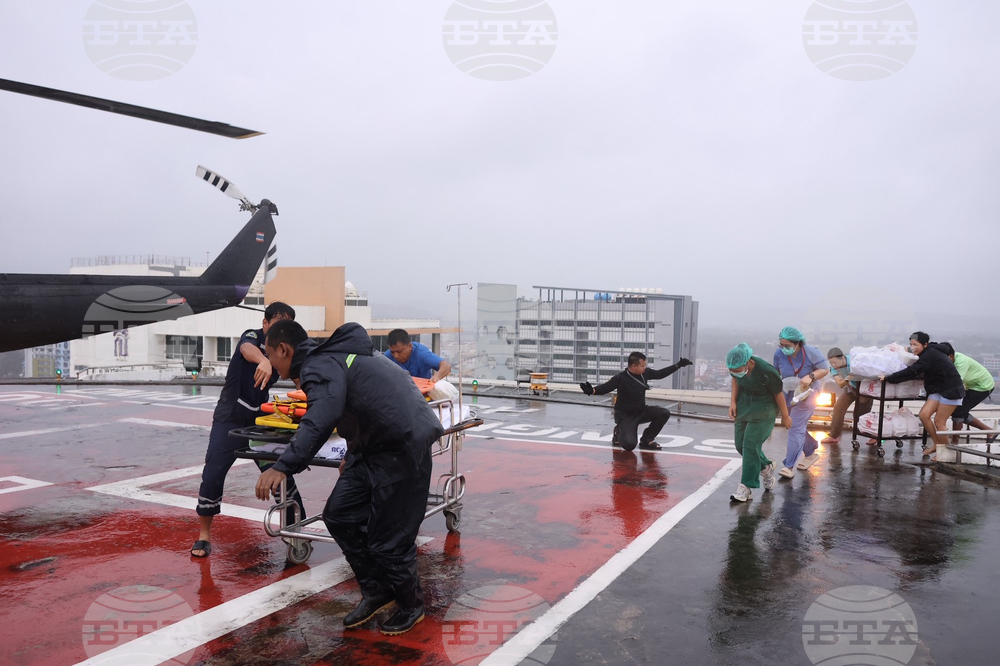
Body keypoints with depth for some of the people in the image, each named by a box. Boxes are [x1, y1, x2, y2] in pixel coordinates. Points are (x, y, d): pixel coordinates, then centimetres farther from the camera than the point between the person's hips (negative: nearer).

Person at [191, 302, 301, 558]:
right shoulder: (253, 336, -13)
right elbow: (247, 348, -37)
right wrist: (263, 360, -61)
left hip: (259, 421, 4)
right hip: (230, 419, -4)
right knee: (213, 474, -8)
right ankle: (204, 534, 11)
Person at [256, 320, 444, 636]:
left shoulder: (320, 365, -17)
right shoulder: (331, 357, 16)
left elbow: (321, 419, -36)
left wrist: (283, 467, -43)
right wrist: (352, 455, 35)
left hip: (404, 448, -10)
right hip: (373, 446, 10)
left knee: (386, 539, -2)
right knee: (339, 516, 9)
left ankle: (411, 605, 22)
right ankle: (376, 592, 22)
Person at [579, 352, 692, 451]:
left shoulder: (645, 373, -5)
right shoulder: (621, 378, -23)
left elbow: (660, 374, 11)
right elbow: (605, 388, -27)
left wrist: (678, 365, 14)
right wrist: (592, 390, -48)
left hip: (641, 411, 7)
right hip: (625, 415, -7)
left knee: (664, 413, -11)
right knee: (629, 445, -26)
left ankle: (647, 439, 6)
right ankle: (619, 432, 12)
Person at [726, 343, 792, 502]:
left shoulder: (766, 372, -29)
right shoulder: (737, 367, -14)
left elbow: (779, 394, -15)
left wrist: (785, 417, -3)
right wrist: (733, 401, -2)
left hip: (763, 410, -6)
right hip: (744, 406, 6)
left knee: (751, 445, -14)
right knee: (740, 444, 6)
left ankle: (746, 487, -8)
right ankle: (766, 467, 32)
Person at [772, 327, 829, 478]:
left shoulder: (811, 352, -21)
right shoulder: (779, 353, -14)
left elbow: (825, 369, -11)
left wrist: (810, 377, -29)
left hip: (806, 394, -5)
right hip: (787, 395, 5)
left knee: (796, 428, -11)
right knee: (799, 427, 17)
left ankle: (789, 466, -8)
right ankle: (811, 453, 41)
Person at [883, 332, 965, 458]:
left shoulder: (930, 355, -22)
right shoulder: (928, 353, 7)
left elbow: (912, 371, -29)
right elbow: (917, 372, 12)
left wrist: (888, 378, -27)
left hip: (951, 389, -8)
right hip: (938, 389, 8)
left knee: (939, 421, -3)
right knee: (924, 414, 0)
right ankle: (937, 444, 15)